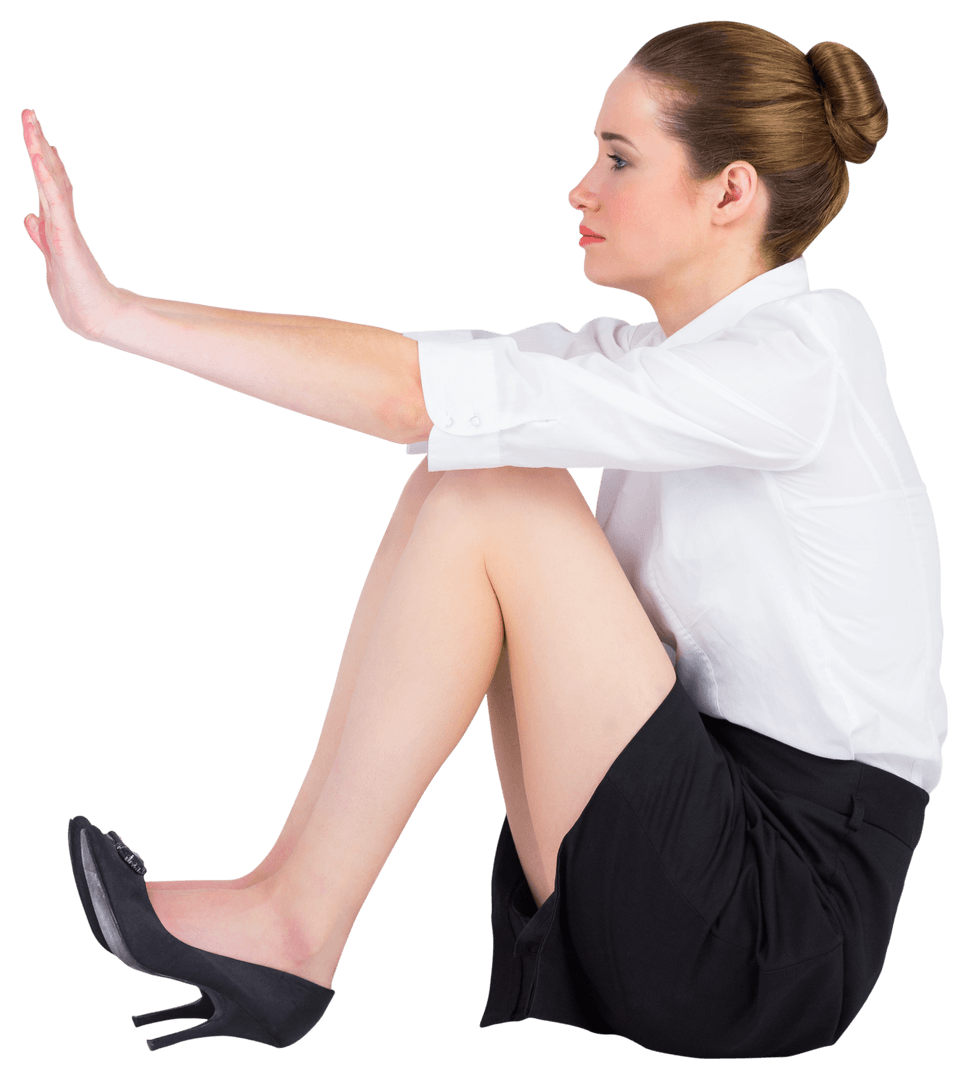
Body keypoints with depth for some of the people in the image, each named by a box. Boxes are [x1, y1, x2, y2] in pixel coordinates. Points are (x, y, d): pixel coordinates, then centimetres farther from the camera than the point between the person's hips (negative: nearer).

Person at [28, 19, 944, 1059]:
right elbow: (420, 371, 3)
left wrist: (115, 311, -21)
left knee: (485, 489, -17)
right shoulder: (663, 353, 11)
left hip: (789, 924, -8)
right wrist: (113, 306, -3)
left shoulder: (797, 366, -17)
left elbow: (414, 394, -24)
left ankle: (293, 923, -8)